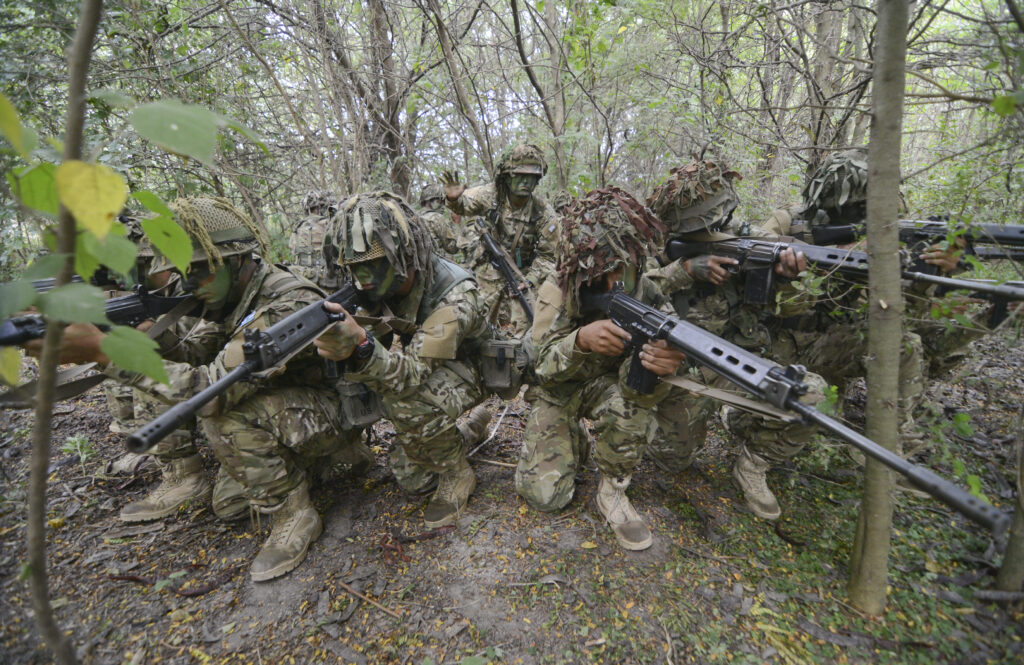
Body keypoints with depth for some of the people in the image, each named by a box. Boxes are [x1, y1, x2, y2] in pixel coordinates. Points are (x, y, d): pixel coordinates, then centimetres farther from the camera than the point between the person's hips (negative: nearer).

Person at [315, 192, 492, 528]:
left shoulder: (455, 298, -36)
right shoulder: (385, 284, -16)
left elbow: (411, 375, -41)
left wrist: (361, 346, -59)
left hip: (470, 370, -6)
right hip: (428, 369, 6)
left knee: (407, 401, -37)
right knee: (411, 478, 8)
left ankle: (457, 474, -10)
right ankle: (471, 427, 29)